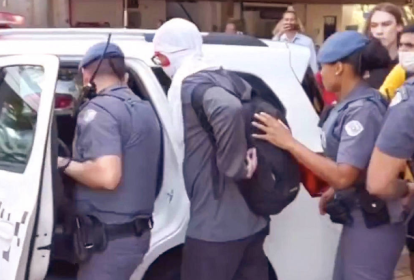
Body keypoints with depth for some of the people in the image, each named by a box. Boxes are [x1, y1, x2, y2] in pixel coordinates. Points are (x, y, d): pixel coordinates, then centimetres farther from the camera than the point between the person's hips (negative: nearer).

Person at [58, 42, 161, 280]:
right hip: (137, 231, 9)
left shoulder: (98, 110, -16)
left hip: (110, 239, -9)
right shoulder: (144, 109, 12)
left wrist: (65, 164, -13)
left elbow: (107, 175, -30)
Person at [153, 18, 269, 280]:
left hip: (214, 226, -9)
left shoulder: (190, 85, -15)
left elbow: (229, 110, -35)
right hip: (251, 220, 9)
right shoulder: (227, 79, 12)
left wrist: (235, 167, -23)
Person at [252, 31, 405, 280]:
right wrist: (333, 192, 9)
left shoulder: (363, 109, -22)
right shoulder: (353, 104, 6)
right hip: (359, 220, 9)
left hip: (372, 226, -9)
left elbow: (344, 176, -28)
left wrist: (289, 143, -25)